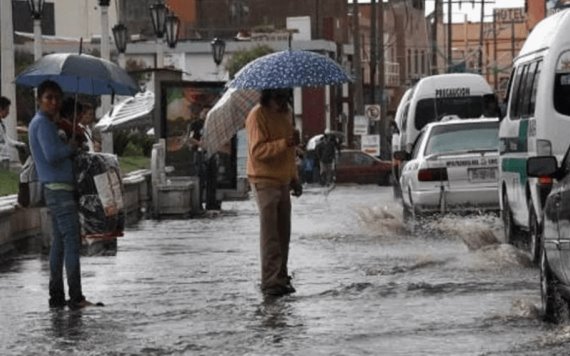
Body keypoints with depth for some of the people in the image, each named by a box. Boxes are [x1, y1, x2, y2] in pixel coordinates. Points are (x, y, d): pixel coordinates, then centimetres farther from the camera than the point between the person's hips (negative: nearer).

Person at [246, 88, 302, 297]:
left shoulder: (286, 113, 13)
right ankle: (271, 282, -9)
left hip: (283, 181, 8)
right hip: (264, 180, -8)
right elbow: (257, 150, -23)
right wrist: (284, 143, -33)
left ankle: (281, 278, 17)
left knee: (283, 233, 10)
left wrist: (294, 178, 20)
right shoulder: (258, 115, -14)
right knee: (270, 233, -10)